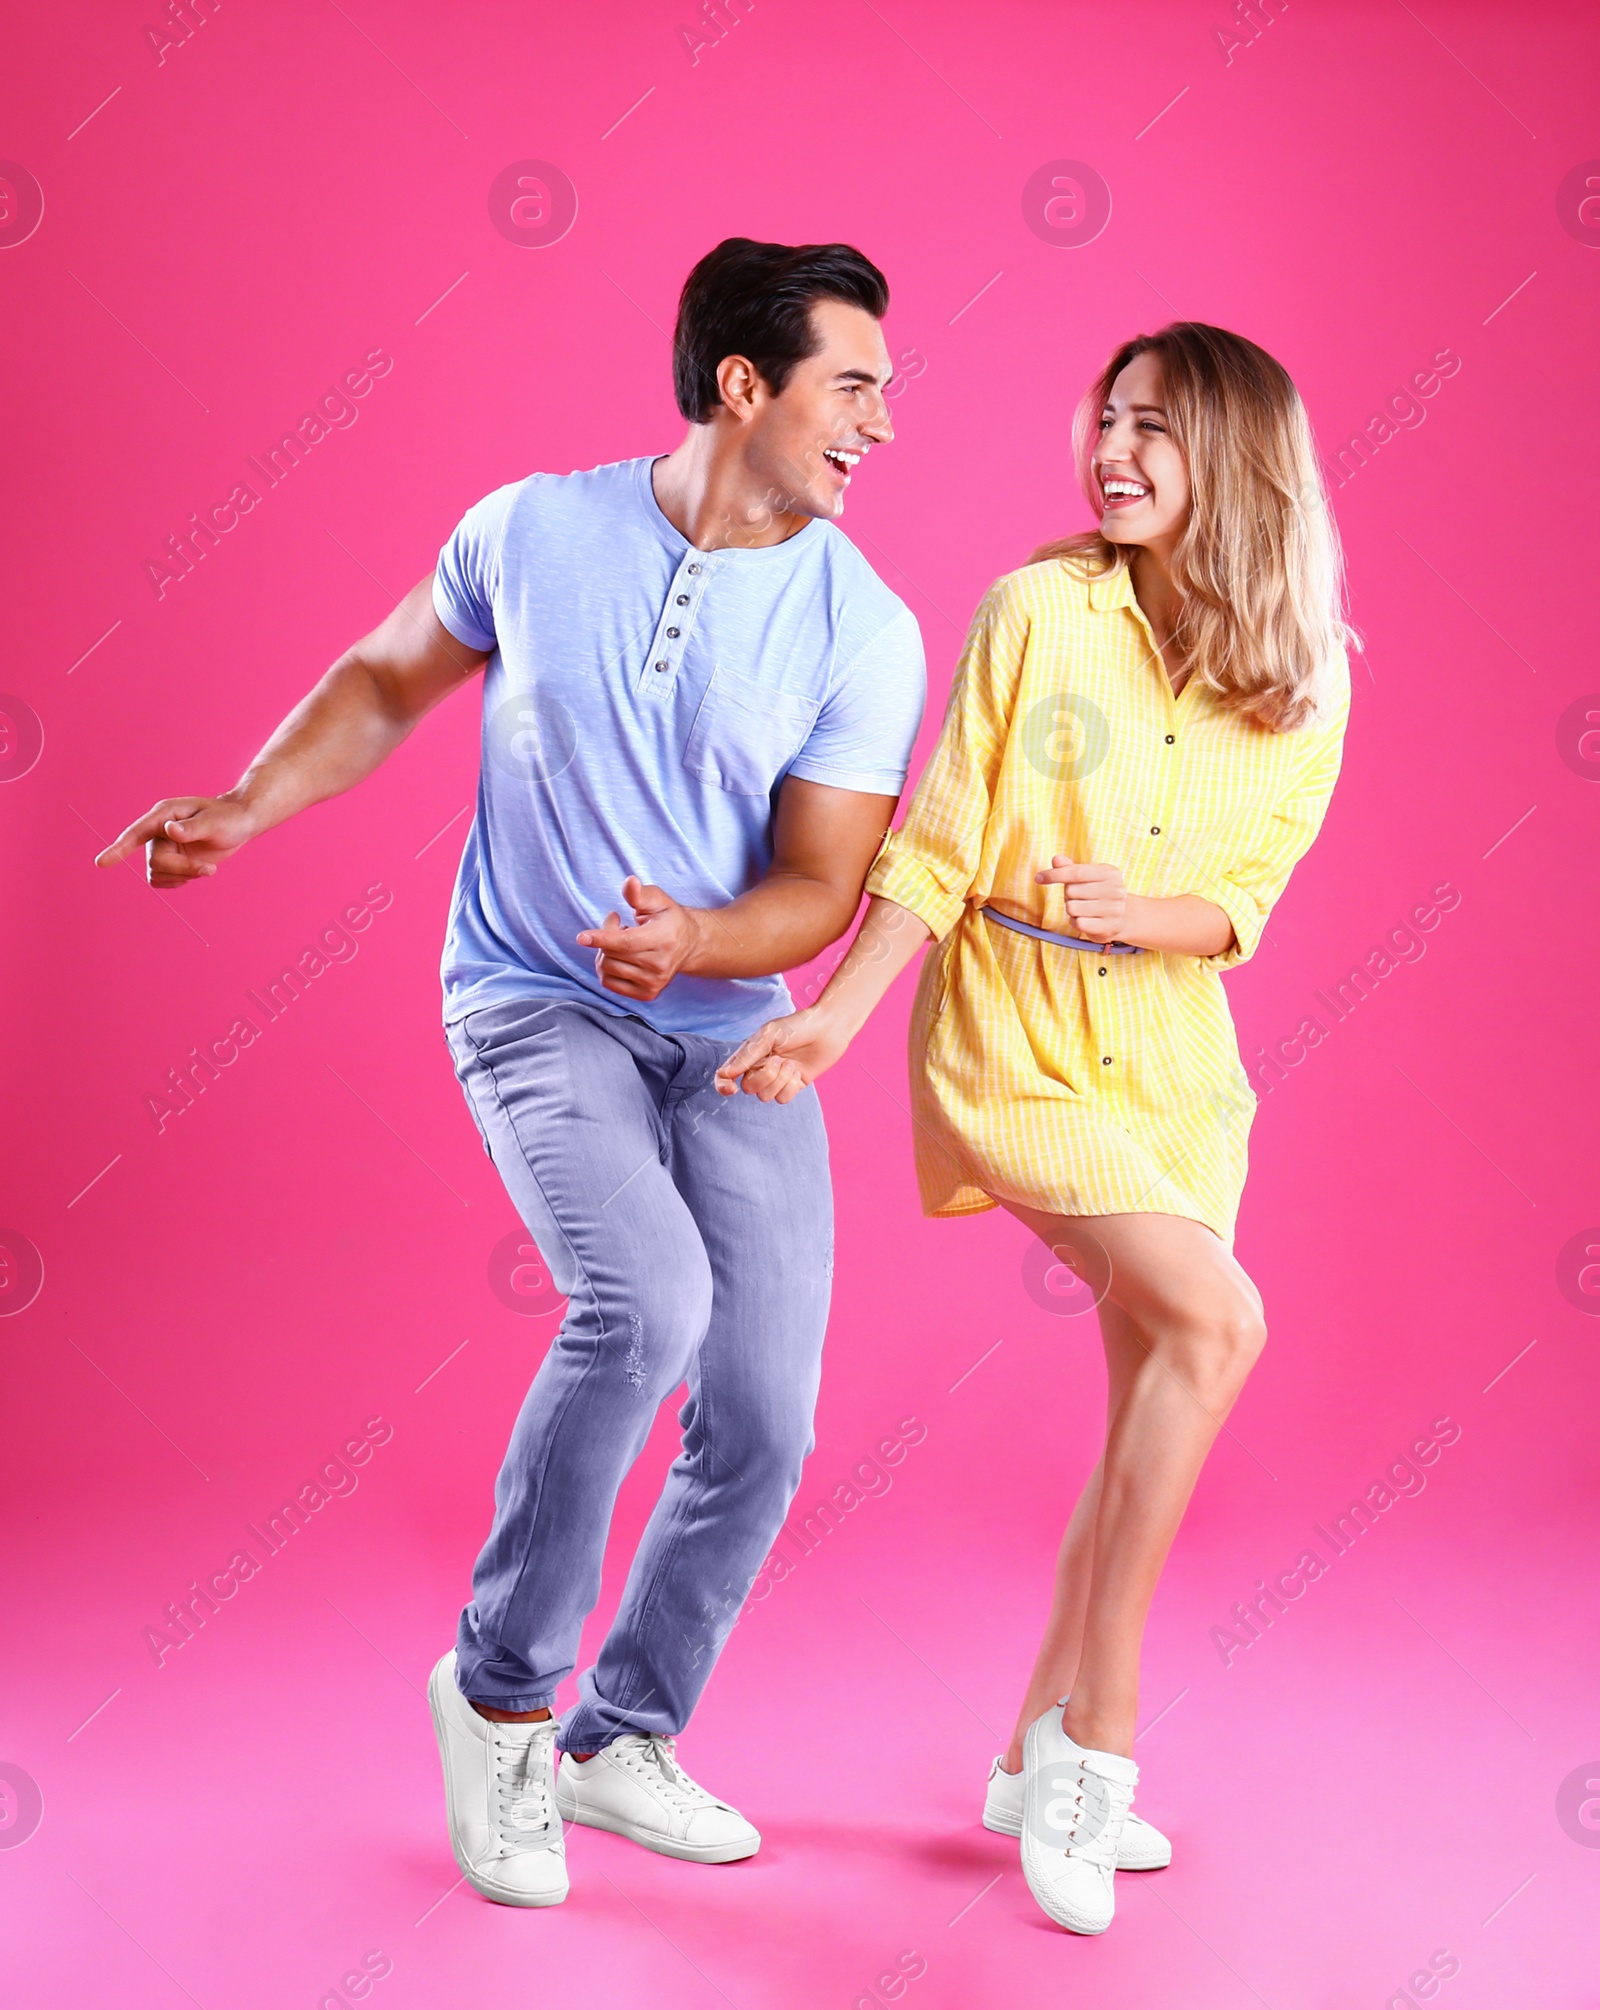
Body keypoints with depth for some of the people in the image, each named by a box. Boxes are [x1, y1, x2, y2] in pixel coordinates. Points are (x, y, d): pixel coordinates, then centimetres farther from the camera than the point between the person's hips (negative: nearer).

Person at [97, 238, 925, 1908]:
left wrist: (692, 938, -27)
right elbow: (390, 678, 9)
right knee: (646, 1298, -28)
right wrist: (243, 807, -3)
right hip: (537, 1004, -3)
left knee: (761, 1432, 0)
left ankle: (621, 1739, 25)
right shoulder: (535, 531, -7)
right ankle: (500, 1688, -4)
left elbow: (820, 891, -7)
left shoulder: (863, 632, -7)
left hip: (736, 1031, 3)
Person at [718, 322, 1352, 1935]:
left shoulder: (1303, 681, 0)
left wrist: (1138, 913, -24)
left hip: (1170, 1063, 5)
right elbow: (936, 844, -5)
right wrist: (835, 1013, -11)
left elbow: (1239, 904, -4)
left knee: (1154, 1411, 8)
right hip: (1012, 1040, -5)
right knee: (1215, 1322, -22)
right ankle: (1101, 1736, -9)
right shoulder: (1036, 609, -7)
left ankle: (1041, 1758, 25)